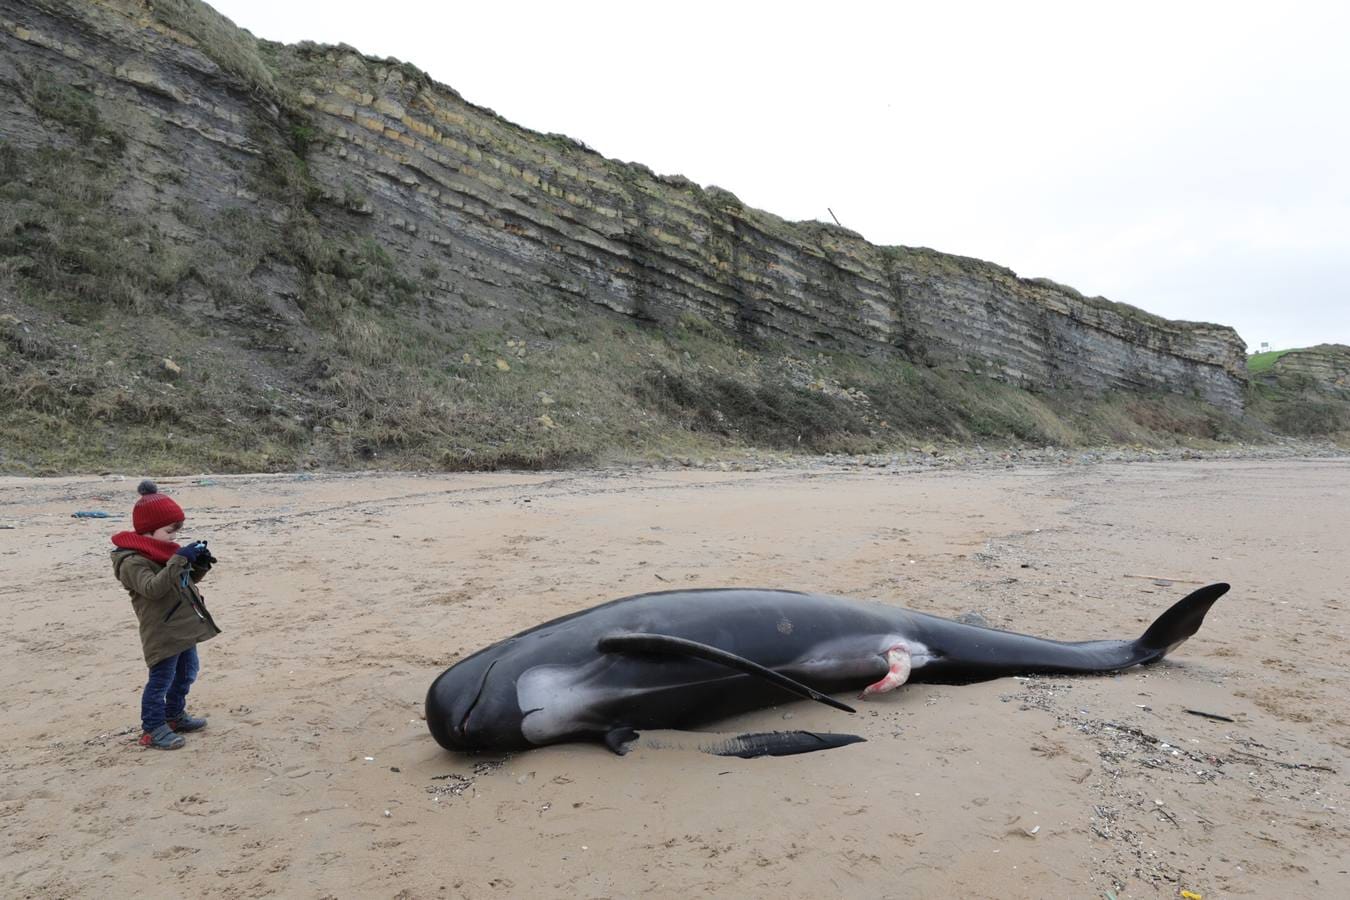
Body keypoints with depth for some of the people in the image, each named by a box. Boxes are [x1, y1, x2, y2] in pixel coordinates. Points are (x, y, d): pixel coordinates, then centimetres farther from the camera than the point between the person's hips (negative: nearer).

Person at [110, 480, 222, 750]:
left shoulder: (162, 550, 11)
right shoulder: (132, 561, -18)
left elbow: (185, 580, 19)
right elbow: (153, 587, -34)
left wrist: (199, 565, -2)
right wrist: (181, 559, -37)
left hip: (183, 628, 10)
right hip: (162, 633, -10)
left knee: (187, 672, 20)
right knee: (161, 680, -3)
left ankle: (175, 715, 36)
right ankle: (152, 729, 9)